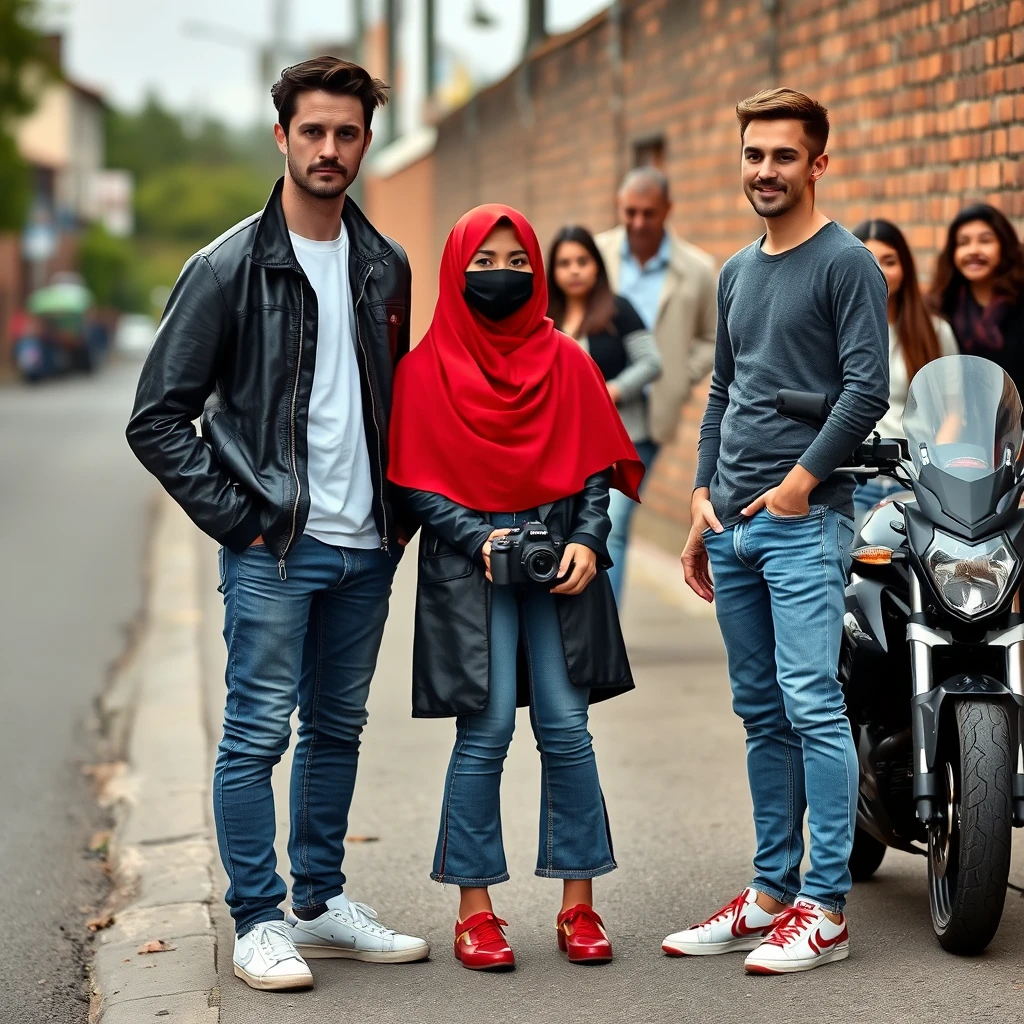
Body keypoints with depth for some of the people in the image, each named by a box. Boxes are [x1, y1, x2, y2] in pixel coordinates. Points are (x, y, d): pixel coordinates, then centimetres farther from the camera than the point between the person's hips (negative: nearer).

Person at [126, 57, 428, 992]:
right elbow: (158, 418, -8)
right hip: (275, 547, -5)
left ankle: (320, 904, 26)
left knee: (338, 730, 14)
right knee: (257, 733, -2)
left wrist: (398, 510, 9)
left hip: (366, 547, 6)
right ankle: (259, 925, 8)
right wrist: (237, 517, -11)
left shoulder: (386, 266, 9)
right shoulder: (230, 267, -8)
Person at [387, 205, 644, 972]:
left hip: (560, 557, 2)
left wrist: (587, 541, -7)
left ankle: (579, 905, 7)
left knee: (566, 728, -3)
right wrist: (481, 540, -13)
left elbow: (594, 470, 9)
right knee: (488, 729, -7)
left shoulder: (567, 362, 10)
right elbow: (418, 485, 0)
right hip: (467, 561, -2)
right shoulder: (426, 369, 3)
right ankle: (475, 911, 2)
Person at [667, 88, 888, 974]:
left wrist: (801, 482, -12)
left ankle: (824, 909, -7)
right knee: (762, 713, 11)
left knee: (811, 705, -11)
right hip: (733, 528, 8)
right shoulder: (738, 272, 18)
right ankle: (772, 892, 17)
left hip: (805, 523, -7)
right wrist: (705, 496, 13)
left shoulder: (847, 263, -4)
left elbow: (867, 391, -11)